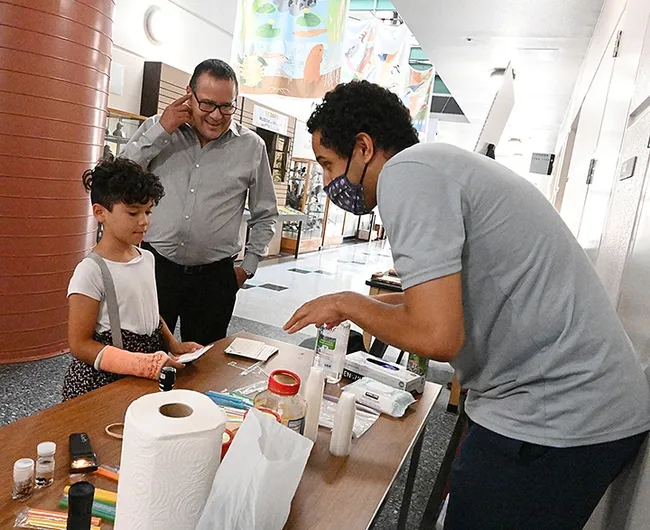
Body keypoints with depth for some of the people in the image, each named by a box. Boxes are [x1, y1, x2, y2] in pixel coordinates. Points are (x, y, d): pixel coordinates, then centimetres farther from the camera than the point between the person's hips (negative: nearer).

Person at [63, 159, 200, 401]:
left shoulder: (147, 258, 3)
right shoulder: (91, 271, -17)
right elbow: (80, 345, -16)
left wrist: (174, 345, 3)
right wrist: (145, 364, -24)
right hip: (103, 381, -5)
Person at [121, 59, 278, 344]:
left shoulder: (252, 147, 2)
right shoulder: (157, 128, 4)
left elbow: (265, 215, 10)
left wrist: (248, 267, 6)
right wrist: (161, 131, -12)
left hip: (214, 277, 0)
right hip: (155, 266, 0)